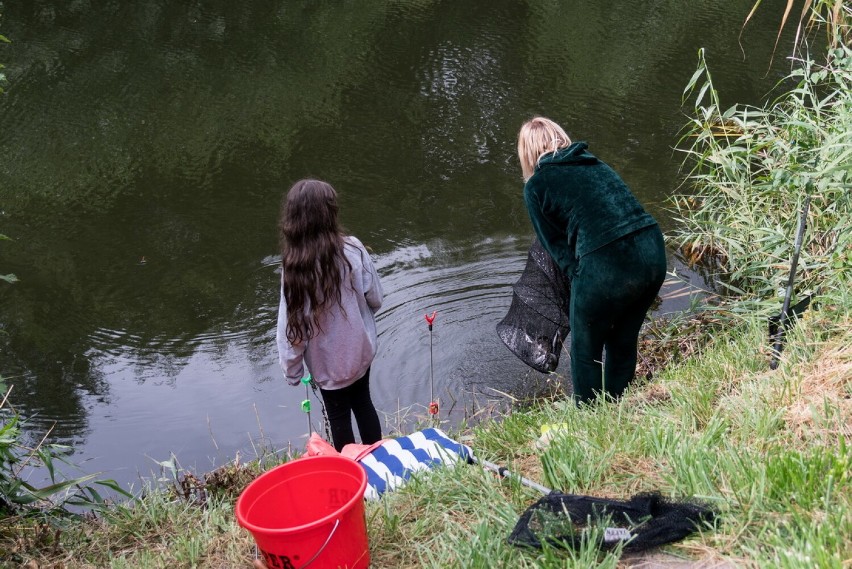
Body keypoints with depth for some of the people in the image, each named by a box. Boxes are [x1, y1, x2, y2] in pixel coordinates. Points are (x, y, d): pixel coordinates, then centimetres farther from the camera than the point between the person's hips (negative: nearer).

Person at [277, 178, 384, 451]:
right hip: (360, 349, 3)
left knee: (339, 418, 18)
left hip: (329, 362, -3)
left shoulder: (294, 266, -25)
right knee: (363, 404, 25)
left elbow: (292, 326, -18)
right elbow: (375, 298, -6)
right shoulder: (352, 249, -18)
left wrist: (292, 369, -4)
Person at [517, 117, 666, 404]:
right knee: (623, 343, 28)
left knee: (586, 353, 20)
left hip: (607, 268, -6)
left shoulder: (536, 186, 6)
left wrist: (578, 280, 13)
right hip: (654, 253, 6)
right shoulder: (594, 163, 21)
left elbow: (556, 246, 4)